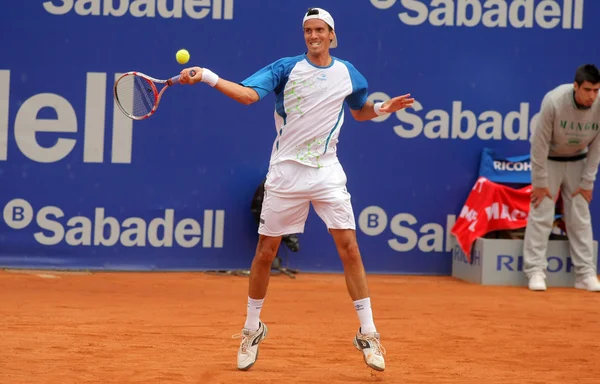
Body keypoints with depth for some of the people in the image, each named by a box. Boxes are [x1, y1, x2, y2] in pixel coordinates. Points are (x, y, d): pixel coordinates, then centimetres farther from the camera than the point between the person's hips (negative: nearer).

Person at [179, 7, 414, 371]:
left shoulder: (347, 73, 5)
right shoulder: (286, 68, -4)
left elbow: (360, 111, 23)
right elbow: (248, 94, -17)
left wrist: (381, 108, 2)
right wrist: (208, 77, -31)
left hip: (327, 171, 1)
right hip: (286, 173, -1)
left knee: (349, 246, -8)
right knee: (266, 250, 3)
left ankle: (368, 333, -2)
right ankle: (253, 329, 21)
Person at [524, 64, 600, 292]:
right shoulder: (554, 102, -30)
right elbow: (540, 142, -22)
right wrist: (540, 182, -18)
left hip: (577, 162, 3)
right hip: (549, 159, -3)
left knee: (580, 218, 2)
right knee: (541, 215, -8)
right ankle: (535, 271, -6)